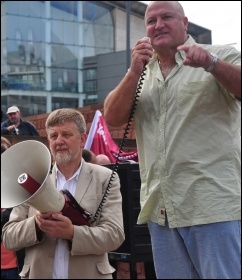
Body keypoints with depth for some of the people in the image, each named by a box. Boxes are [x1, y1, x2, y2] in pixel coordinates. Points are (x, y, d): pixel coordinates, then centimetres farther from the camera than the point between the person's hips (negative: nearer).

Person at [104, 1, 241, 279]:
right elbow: (113, 118, 4)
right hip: (161, 208, 5)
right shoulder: (140, 73, 15)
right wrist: (134, 72, -9)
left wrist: (211, 64, -31)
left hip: (213, 204, -5)